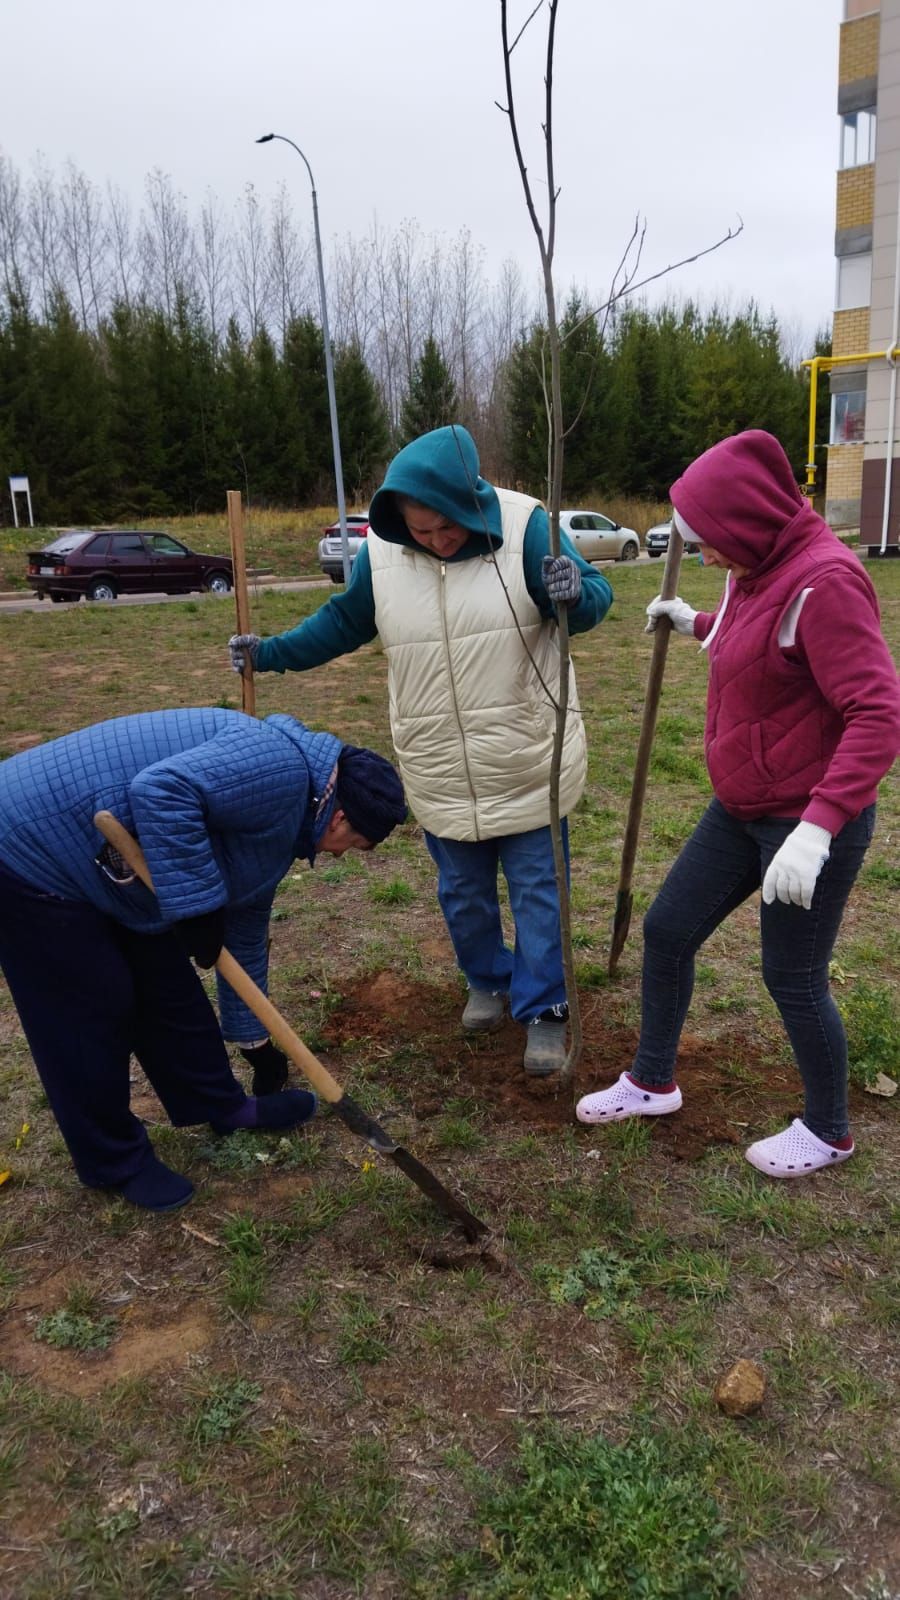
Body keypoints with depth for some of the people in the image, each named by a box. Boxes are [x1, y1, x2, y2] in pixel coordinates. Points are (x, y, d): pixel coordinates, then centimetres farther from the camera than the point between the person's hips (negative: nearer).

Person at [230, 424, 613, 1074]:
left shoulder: (525, 527, -15)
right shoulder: (381, 551, -4)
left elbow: (595, 599, -13)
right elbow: (344, 622, 12)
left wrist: (575, 594, -36)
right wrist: (271, 652, 5)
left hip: (528, 765, -3)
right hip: (439, 773, 4)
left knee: (538, 890, 6)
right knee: (463, 891, 18)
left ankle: (545, 1008, 21)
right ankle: (487, 981, 41)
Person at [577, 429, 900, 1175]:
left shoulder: (823, 581, -23)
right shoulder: (761, 568, 4)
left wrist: (817, 827, -34)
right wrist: (696, 624, 24)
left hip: (811, 821, -9)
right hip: (742, 810, 9)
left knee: (793, 980, 5)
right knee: (668, 929, 12)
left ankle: (828, 1130, 31)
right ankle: (652, 1082, 33)